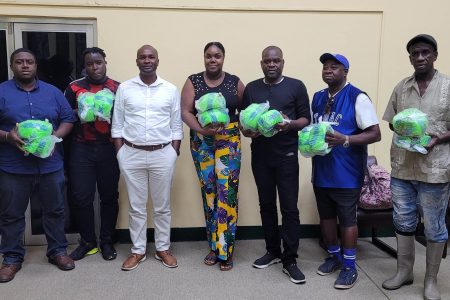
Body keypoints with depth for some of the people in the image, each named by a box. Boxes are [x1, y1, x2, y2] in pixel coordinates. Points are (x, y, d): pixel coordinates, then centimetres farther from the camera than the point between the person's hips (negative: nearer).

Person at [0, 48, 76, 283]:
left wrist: (55, 136, -10)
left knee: (55, 210, 12)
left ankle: (57, 251, 28)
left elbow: (68, 119, 8)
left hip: (50, 164, 2)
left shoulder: (53, 92, 8)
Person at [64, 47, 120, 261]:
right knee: (81, 197, 1)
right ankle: (87, 241, 18)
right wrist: (79, 112, -12)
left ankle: (107, 241, 20)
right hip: (81, 149, 0)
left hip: (109, 149, 0)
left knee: (109, 196, 6)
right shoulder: (74, 88, 8)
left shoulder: (117, 88, 7)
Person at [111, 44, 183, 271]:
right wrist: (120, 154, -2)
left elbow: (176, 126, 5)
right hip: (131, 154, 0)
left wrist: (174, 153, -1)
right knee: (136, 206, 10)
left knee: (162, 206, 10)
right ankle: (138, 251, 23)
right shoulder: (124, 88, 2)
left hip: (163, 154, 0)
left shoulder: (171, 90, 3)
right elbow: (117, 125, 4)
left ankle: (163, 249, 25)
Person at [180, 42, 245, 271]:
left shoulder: (235, 82, 5)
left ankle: (225, 250, 1)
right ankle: (214, 246, 16)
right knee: (208, 192, 4)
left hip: (229, 140, -1)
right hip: (201, 141, 1)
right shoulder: (193, 82, 5)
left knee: (227, 192, -7)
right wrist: (202, 129, -18)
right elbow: (185, 112, -2)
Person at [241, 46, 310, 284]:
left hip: (286, 156, -3)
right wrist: (247, 131, -11)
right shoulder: (251, 88, 10)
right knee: (266, 205, 12)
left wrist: (290, 124, -20)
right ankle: (272, 251, 27)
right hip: (260, 156, 3)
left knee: (289, 208, -3)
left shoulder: (296, 86, 1)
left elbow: (306, 119, 0)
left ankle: (289, 260, 8)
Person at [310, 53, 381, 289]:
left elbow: (375, 134, -14)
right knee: (326, 216, 16)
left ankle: (349, 266, 19)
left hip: (346, 173, -6)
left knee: (347, 220, 4)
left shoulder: (357, 98, -11)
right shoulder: (317, 98, 9)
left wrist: (345, 140, -28)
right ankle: (334, 256, 34)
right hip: (321, 171, 6)